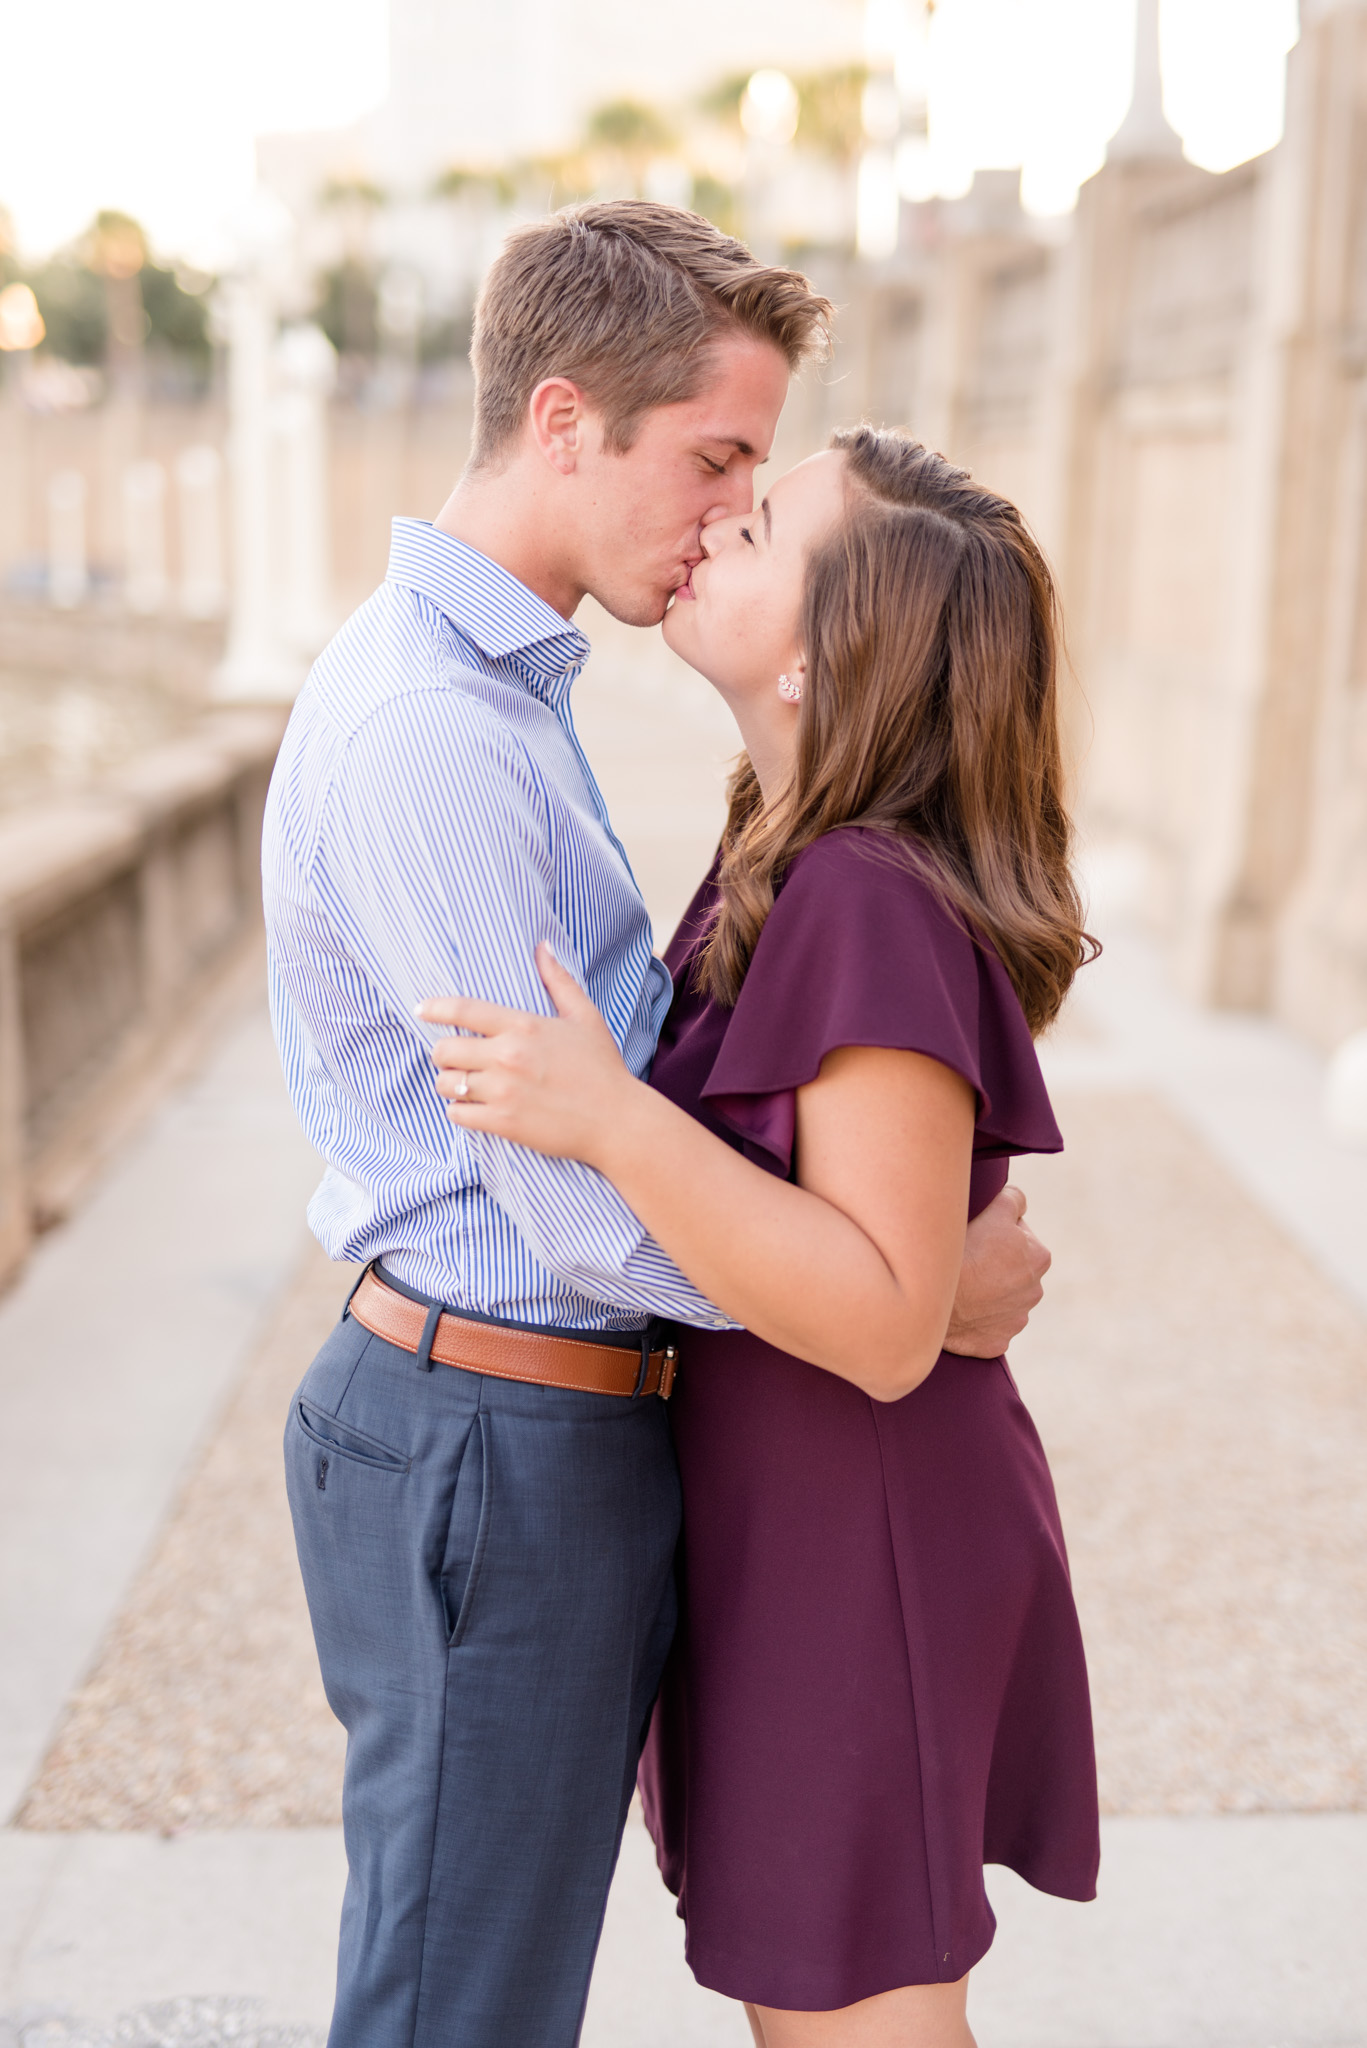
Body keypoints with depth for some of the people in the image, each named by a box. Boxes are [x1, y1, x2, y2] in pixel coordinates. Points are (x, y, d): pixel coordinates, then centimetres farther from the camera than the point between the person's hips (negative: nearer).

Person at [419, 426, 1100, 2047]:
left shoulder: (874, 908, -26)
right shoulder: (794, 864, 2)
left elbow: (887, 1323, -29)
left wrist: (612, 1121, -34)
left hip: (849, 1547, -9)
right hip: (780, 1515, 9)